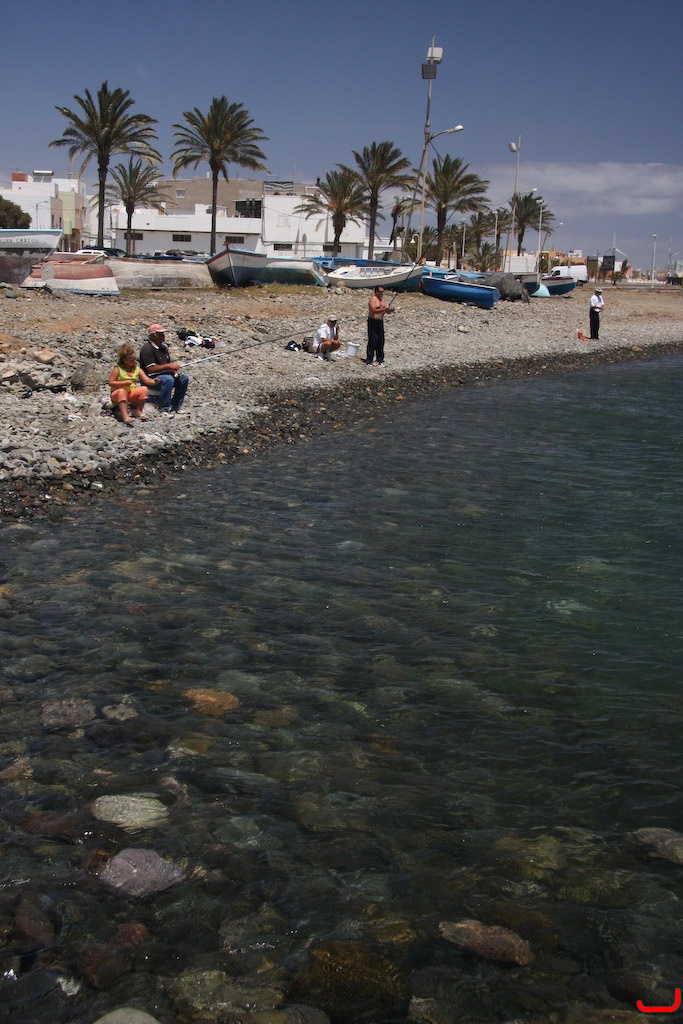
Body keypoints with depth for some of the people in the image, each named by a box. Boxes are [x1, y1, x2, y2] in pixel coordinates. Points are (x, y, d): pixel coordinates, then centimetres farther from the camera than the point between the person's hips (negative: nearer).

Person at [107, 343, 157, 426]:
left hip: (132, 394, 4)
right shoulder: (118, 369, -6)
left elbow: (146, 380, -6)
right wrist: (125, 383, -19)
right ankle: (125, 416, -49)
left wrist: (154, 381, -28)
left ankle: (139, 412, -14)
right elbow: (111, 383, -11)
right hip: (117, 394, -4)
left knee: (144, 389, -19)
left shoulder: (137, 369, 4)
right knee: (122, 391, -38)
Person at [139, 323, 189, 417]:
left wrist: (174, 369, 0)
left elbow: (168, 363, 24)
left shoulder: (163, 347, 15)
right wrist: (168, 366, -22)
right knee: (168, 380, -36)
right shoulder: (147, 349, -15)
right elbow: (150, 369, -23)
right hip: (151, 379, -9)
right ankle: (164, 409, -26)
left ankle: (175, 407, 3)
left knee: (184, 378, -2)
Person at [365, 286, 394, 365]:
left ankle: (380, 360, 14)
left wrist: (390, 310, -7)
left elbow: (386, 310, 15)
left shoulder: (382, 300, 15)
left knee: (381, 341, 6)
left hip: (380, 321, 7)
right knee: (372, 341, -8)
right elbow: (374, 310, -23)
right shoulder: (373, 299, -10)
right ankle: (369, 361, -4)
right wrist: (384, 309, -26)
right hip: (373, 322, -7)